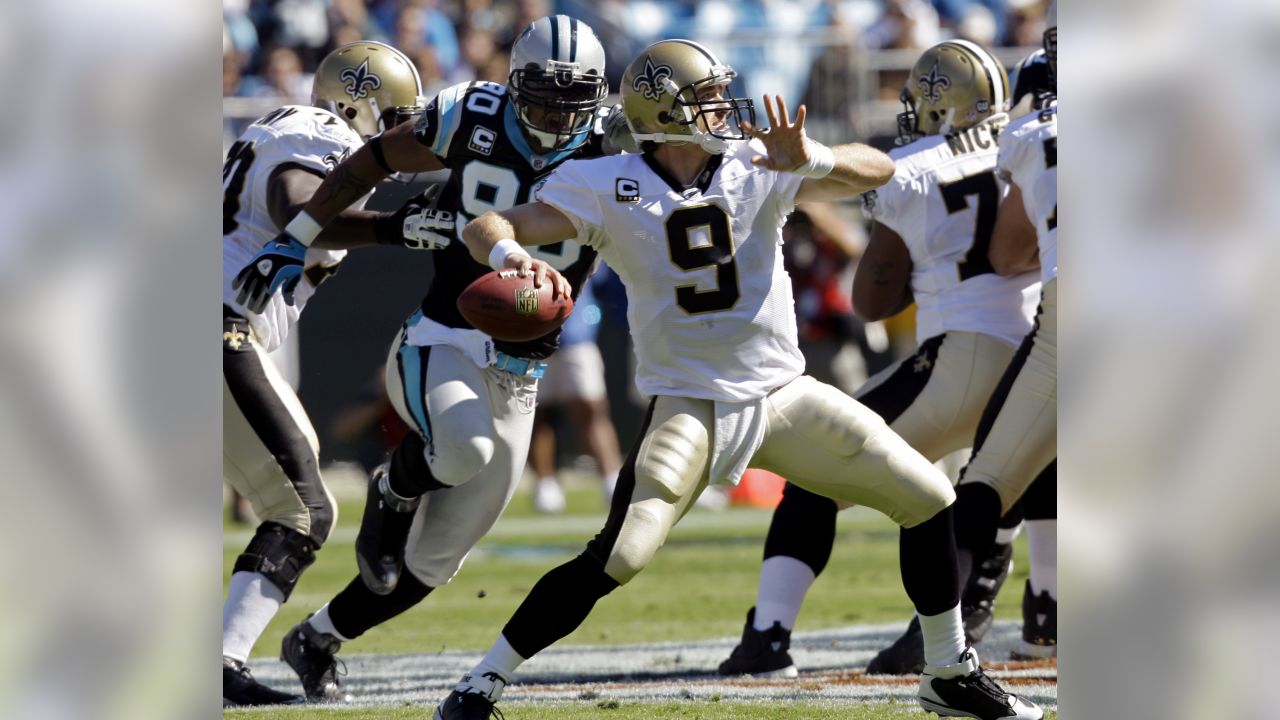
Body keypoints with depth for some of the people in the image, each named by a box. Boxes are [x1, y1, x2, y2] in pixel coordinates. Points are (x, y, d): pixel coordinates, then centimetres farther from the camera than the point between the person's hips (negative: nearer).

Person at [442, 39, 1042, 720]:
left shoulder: (755, 170, -3)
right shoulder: (609, 189, -10)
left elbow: (876, 171, -10)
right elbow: (485, 228, -15)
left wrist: (810, 159, -30)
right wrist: (505, 251, -39)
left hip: (783, 396, 4)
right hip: (689, 408, -4)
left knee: (929, 500, 4)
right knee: (613, 560, -21)